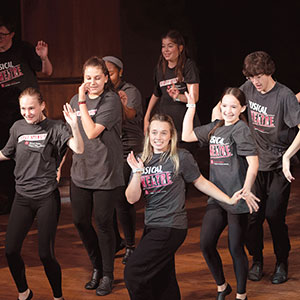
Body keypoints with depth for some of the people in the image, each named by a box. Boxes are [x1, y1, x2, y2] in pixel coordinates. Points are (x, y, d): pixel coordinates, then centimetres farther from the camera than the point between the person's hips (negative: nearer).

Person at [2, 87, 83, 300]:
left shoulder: (55, 128, -6)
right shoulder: (18, 127, 7)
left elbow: (78, 149, -19)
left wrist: (74, 125, -35)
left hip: (47, 197, -4)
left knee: (46, 254, -4)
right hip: (22, 197, 4)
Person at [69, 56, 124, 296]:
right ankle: (97, 267, 30)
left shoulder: (111, 100, -10)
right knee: (80, 221, 9)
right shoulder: (76, 101, 9)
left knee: (103, 223, 1)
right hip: (80, 171, 6)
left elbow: (92, 132, -20)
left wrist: (83, 102, -19)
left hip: (106, 172, -6)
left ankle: (107, 275, 17)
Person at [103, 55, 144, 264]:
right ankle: (116, 240, 23)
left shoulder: (130, 92, -7)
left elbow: (131, 115, -28)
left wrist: (125, 106, -47)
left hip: (127, 150, -6)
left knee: (122, 199, -12)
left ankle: (131, 245, 2)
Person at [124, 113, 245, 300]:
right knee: (162, 281, 12)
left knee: (133, 273, -12)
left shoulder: (181, 158, -5)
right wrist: (137, 173, -12)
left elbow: (201, 183, 5)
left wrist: (229, 200, 4)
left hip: (171, 227, -6)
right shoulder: (142, 161, 8)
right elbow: (132, 199, 2)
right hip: (152, 227, 6)